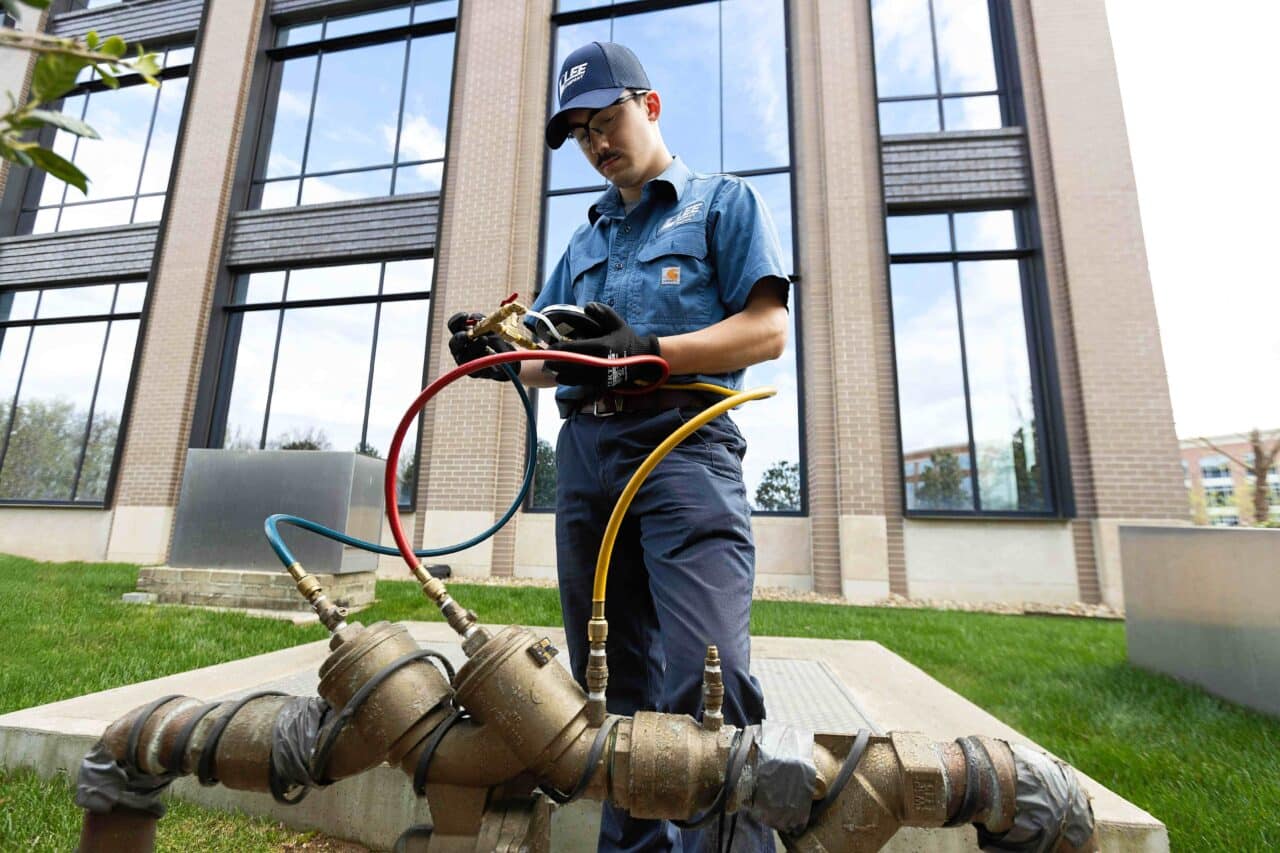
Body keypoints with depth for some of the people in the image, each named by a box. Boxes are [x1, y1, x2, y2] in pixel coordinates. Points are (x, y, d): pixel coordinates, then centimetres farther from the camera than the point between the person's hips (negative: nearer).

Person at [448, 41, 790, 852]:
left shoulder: (724, 201, 13)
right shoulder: (585, 240, 28)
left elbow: (768, 330, -2)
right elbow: (551, 360, 21)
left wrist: (647, 352, -15)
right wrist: (500, 354, -1)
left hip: (684, 439, -5)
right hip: (585, 452, 6)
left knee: (705, 683, -16)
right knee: (616, 687, 9)